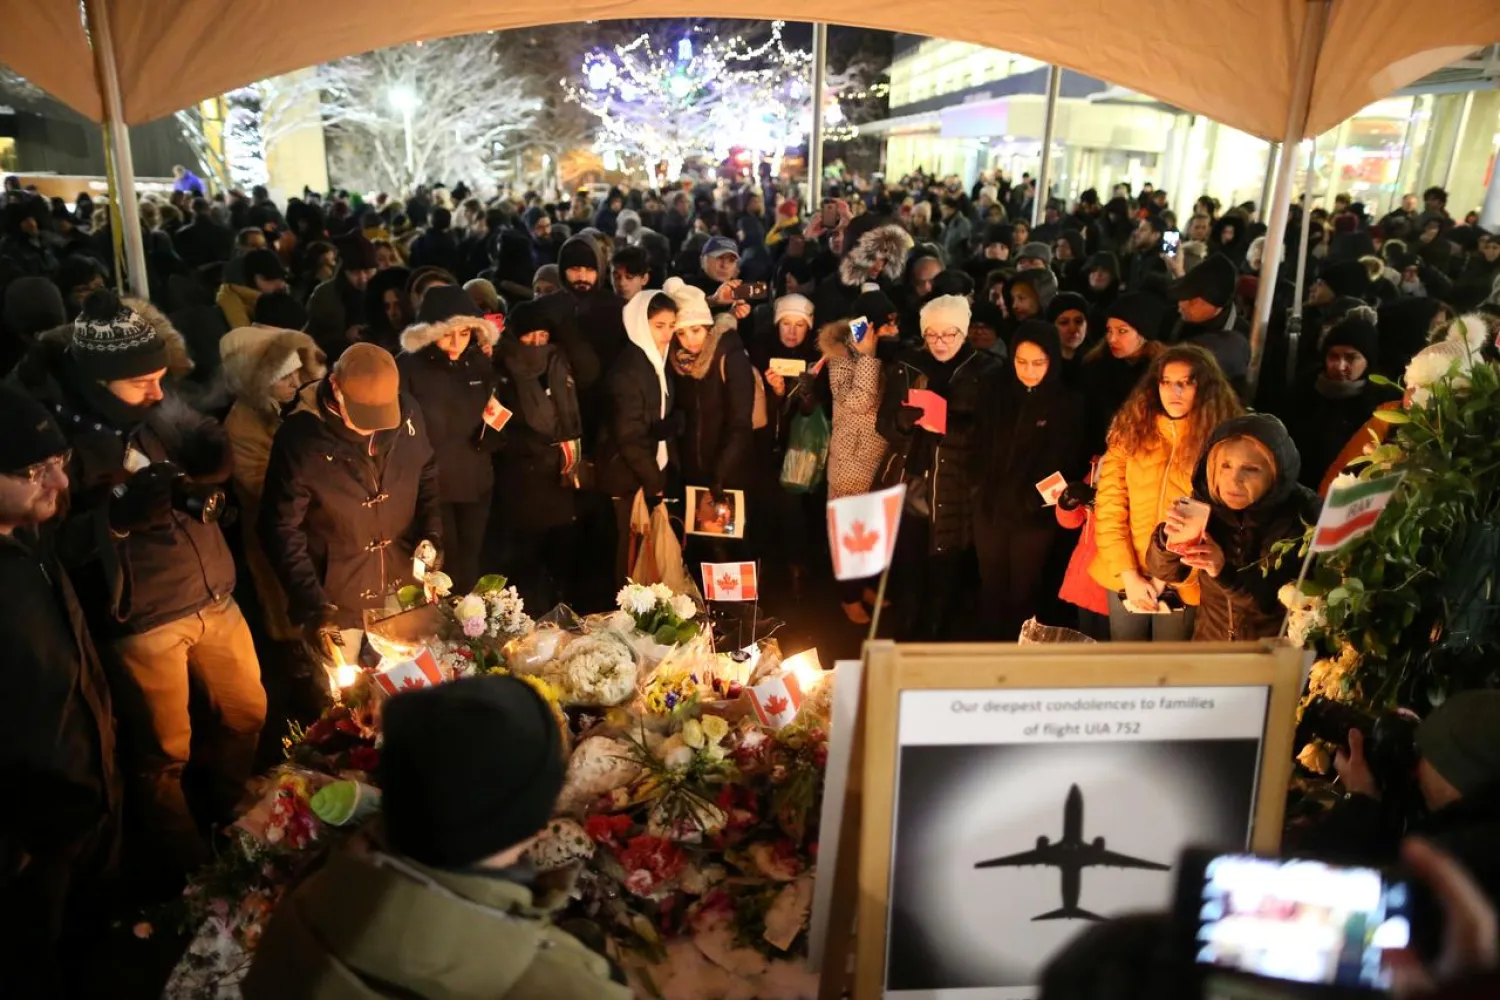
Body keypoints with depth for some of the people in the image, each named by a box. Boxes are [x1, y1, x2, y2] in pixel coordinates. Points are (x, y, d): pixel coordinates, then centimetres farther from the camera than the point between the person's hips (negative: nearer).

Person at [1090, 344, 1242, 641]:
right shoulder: (1131, 431, 0)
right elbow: (1108, 508, -3)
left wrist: (1165, 578, -12)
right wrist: (1129, 575, -10)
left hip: (1184, 583, -2)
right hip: (1126, 579, 2)